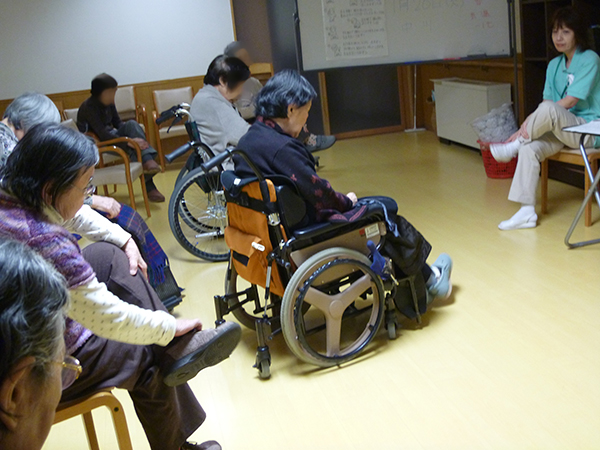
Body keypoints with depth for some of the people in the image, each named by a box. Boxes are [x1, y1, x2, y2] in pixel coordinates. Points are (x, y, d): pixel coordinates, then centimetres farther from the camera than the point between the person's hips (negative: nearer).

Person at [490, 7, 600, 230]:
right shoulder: (554, 65, 12)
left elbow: (570, 101, -17)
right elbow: (547, 102, 5)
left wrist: (531, 120, -22)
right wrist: (530, 125, -13)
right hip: (560, 129, 7)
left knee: (548, 110, -35)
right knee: (529, 148, -23)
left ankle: (513, 146, -10)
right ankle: (527, 211, -23)